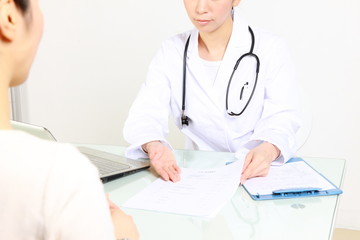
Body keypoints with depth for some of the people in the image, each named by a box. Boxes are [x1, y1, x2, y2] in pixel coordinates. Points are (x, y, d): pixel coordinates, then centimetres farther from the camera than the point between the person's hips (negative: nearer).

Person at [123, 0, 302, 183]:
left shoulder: (271, 49, -5)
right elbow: (145, 113, -6)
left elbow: (282, 117, -9)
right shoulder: (171, 51, 1)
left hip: (260, 173, -1)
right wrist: (153, 146, -30)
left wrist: (268, 150, -33)